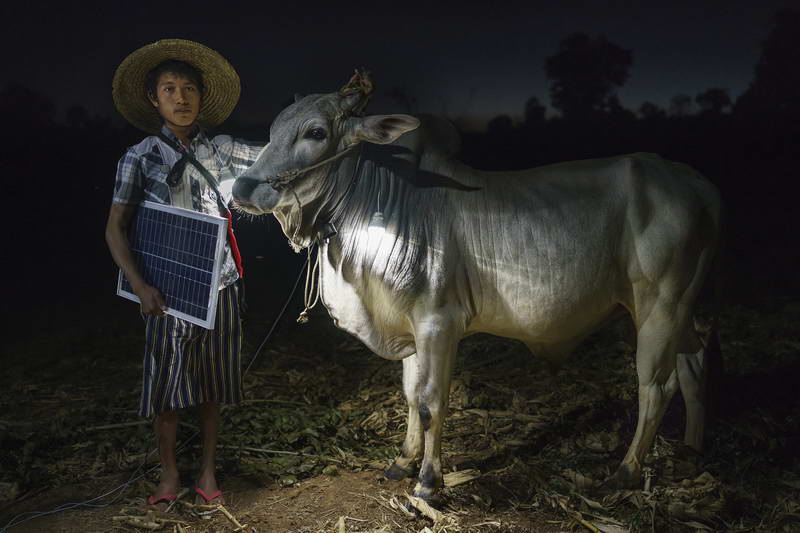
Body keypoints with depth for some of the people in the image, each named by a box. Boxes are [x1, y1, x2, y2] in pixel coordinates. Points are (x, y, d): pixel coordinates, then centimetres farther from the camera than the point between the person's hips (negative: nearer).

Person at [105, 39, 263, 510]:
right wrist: (140, 285, -15)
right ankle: (169, 472, 27)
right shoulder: (140, 157, -2)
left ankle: (208, 469, 28)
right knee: (166, 380, 7)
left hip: (220, 284, 2)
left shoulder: (221, 149, 2)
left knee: (212, 382, 11)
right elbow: (116, 228, -3)